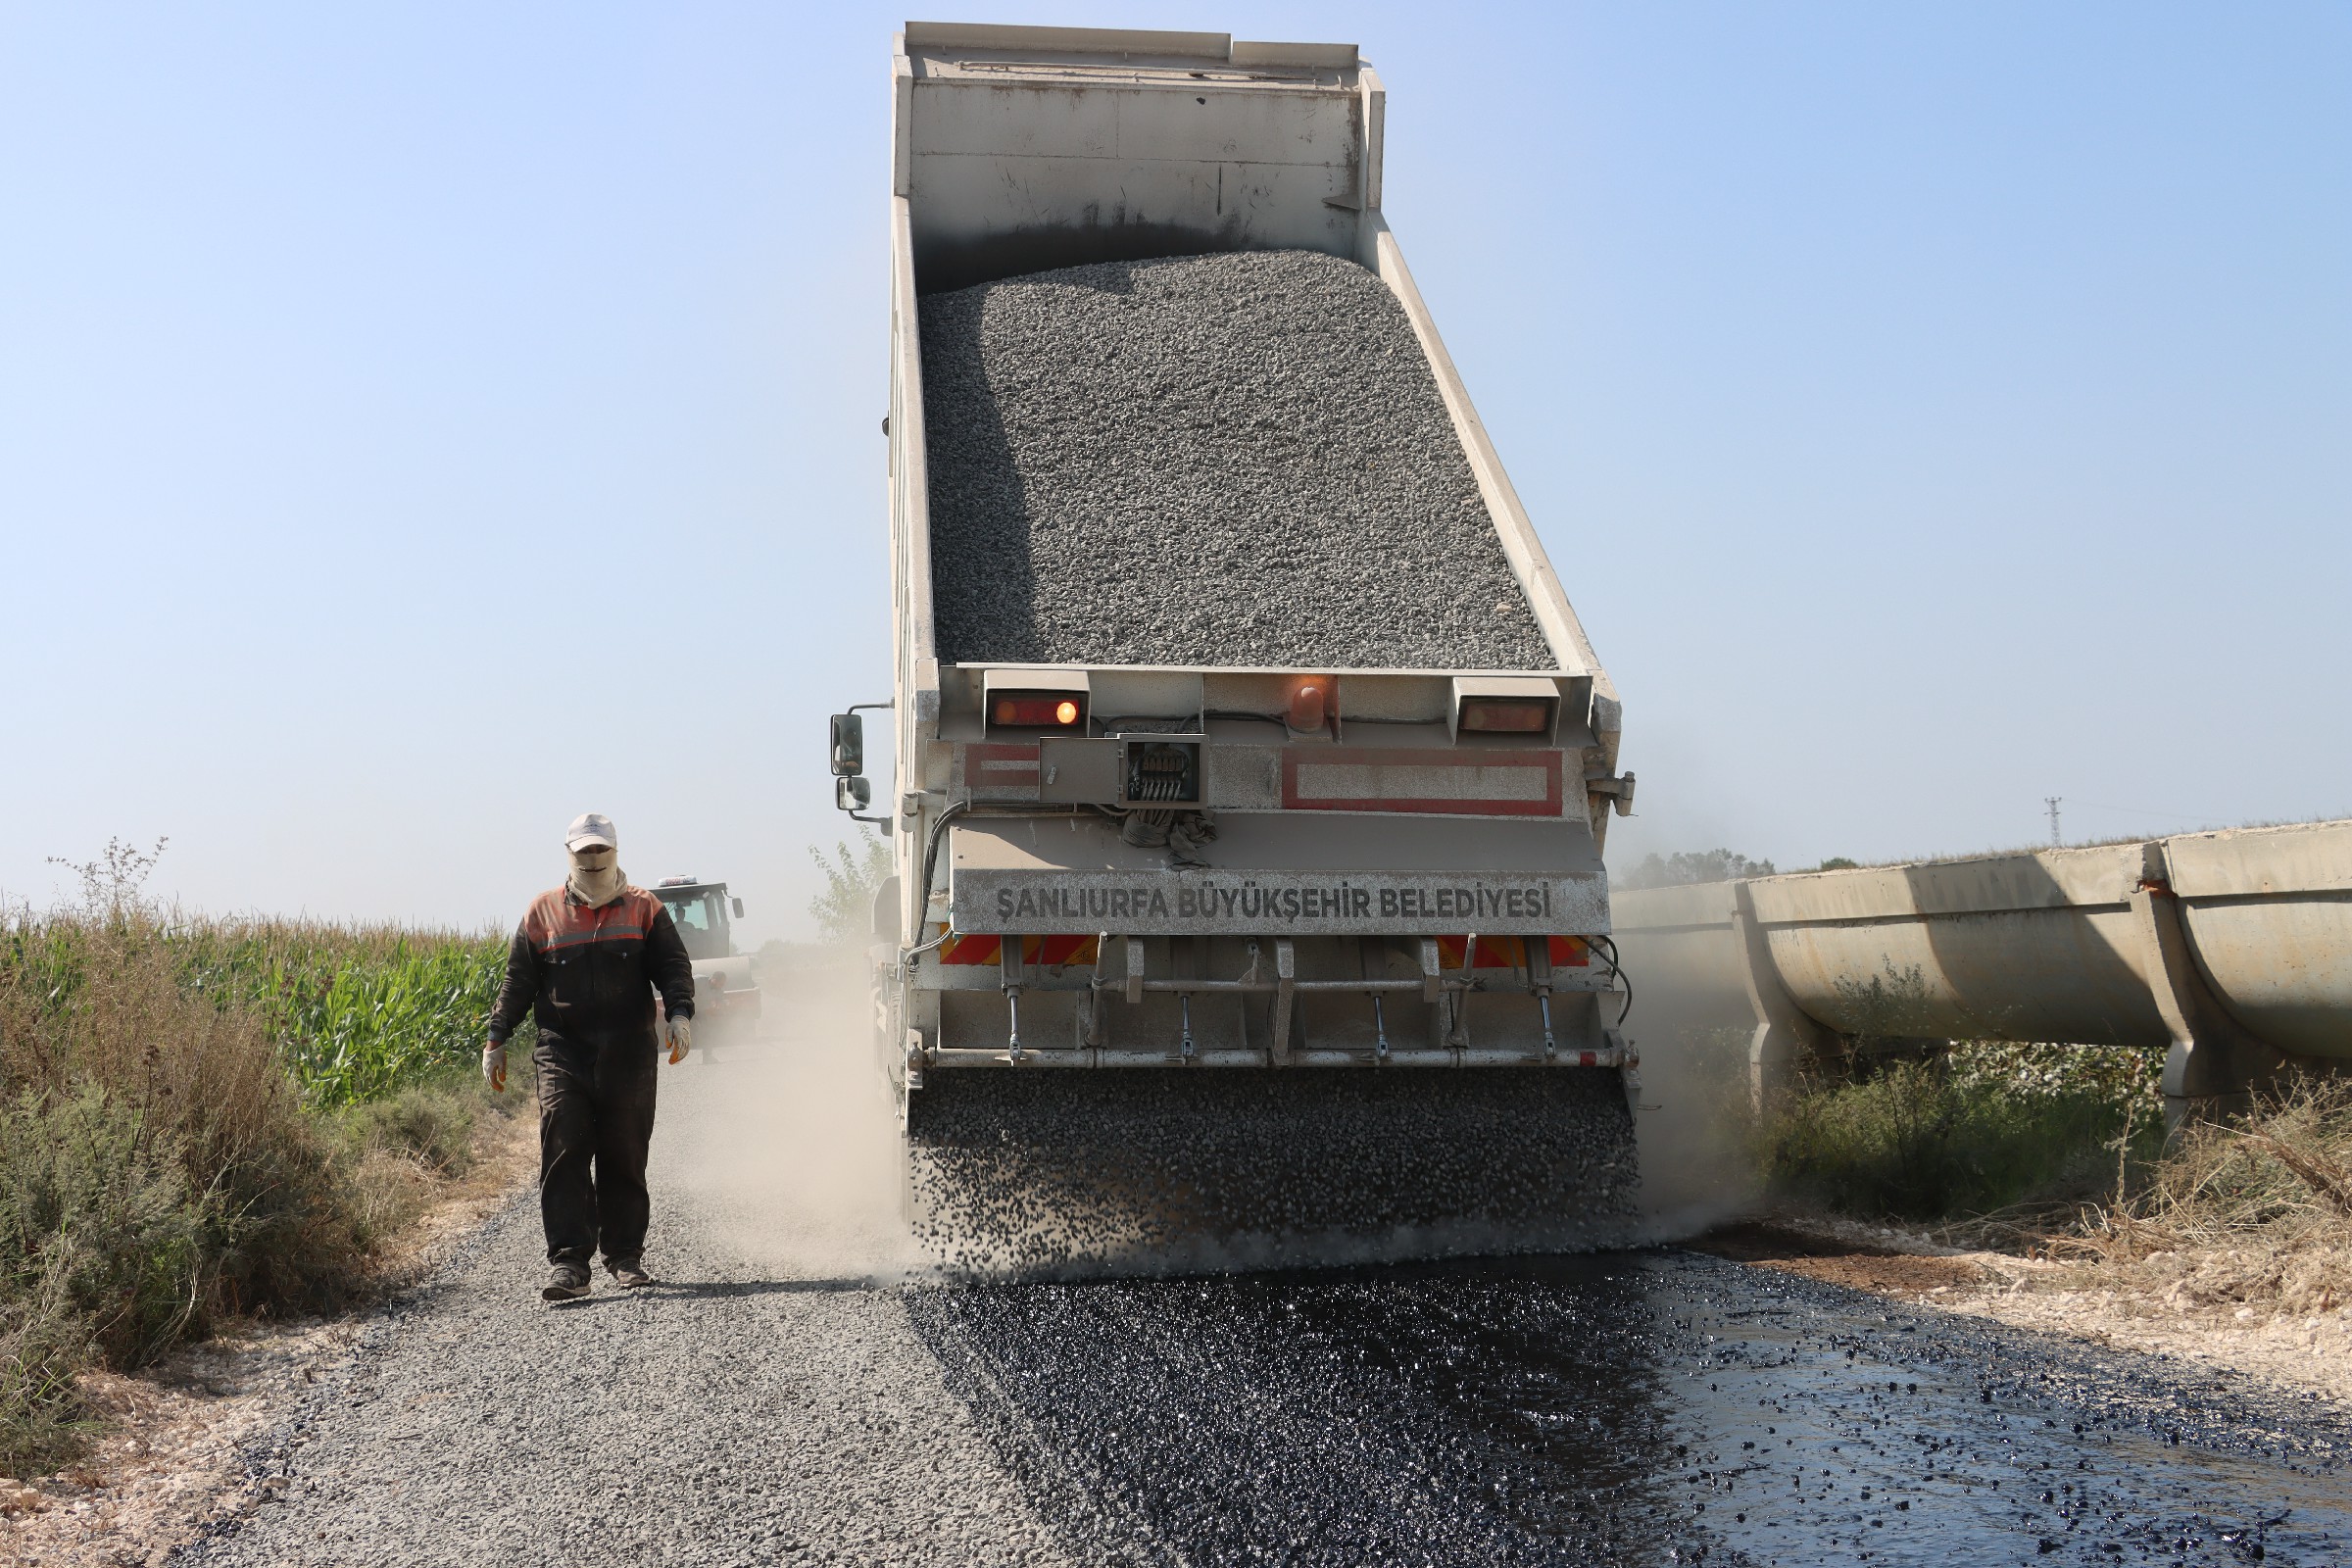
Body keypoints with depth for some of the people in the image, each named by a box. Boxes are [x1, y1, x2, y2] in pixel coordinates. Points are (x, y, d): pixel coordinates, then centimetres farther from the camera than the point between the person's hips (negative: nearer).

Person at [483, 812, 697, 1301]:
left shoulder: (644, 908, 9)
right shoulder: (543, 912, 11)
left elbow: (673, 966, 4)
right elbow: (518, 980, 13)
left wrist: (679, 1014, -13)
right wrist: (497, 1038, 8)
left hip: (628, 1053, 0)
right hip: (563, 1052, 0)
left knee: (624, 1156, 5)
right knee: (563, 1153, -11)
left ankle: (625, 1255, 18)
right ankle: (569, 1262, -13)